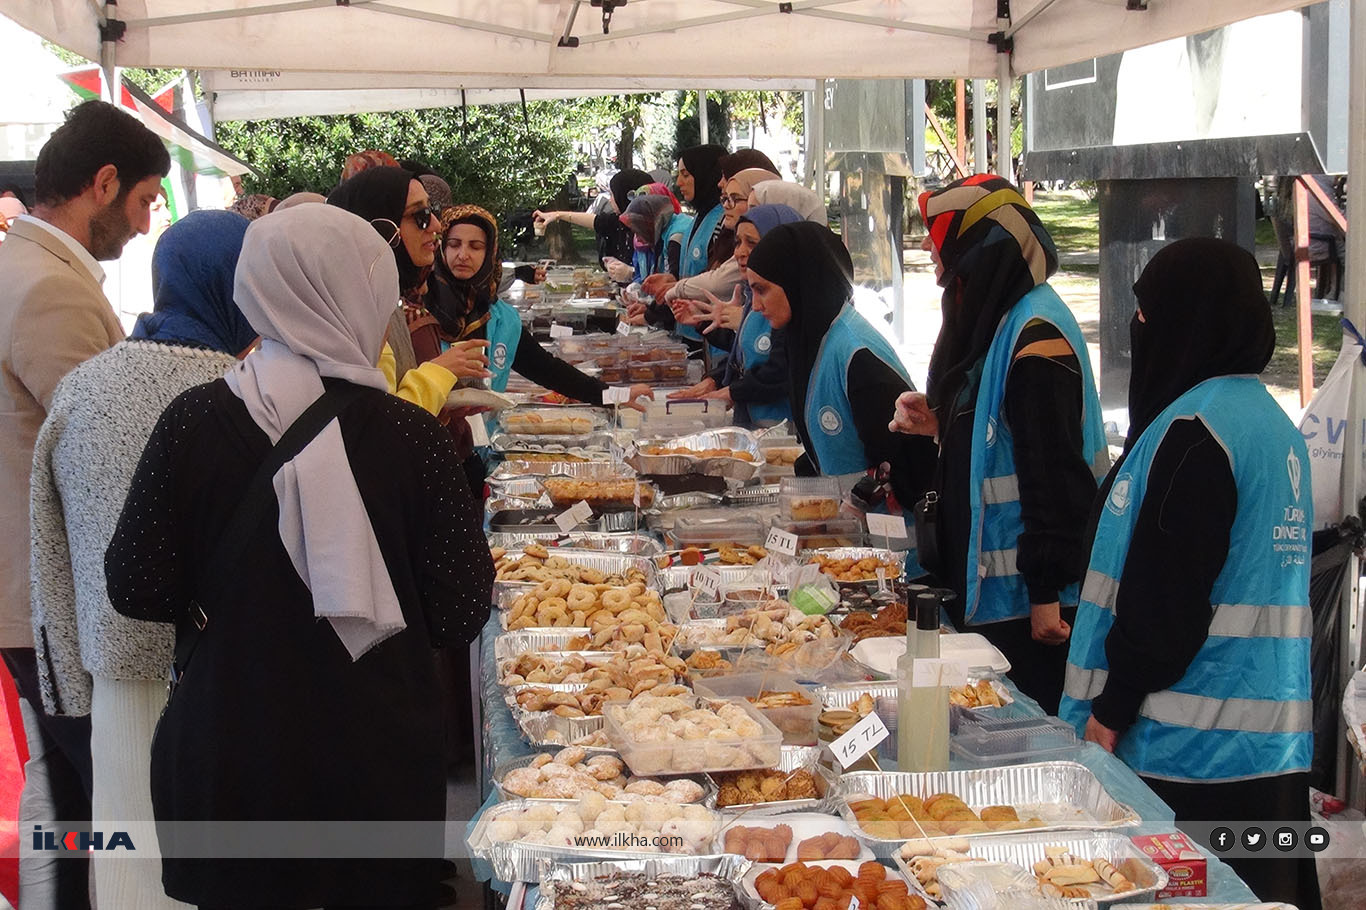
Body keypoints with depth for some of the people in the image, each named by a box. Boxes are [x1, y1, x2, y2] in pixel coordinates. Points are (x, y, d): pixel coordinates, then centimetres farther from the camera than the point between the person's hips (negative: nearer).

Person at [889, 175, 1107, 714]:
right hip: (979, 582, 10)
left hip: (1022, 591, -10)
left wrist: (1047, 590, -23)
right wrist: (938, 423, 6)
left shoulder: (1035, 335, -19)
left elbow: (1054, 468, -22)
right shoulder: (989, 317, 12)